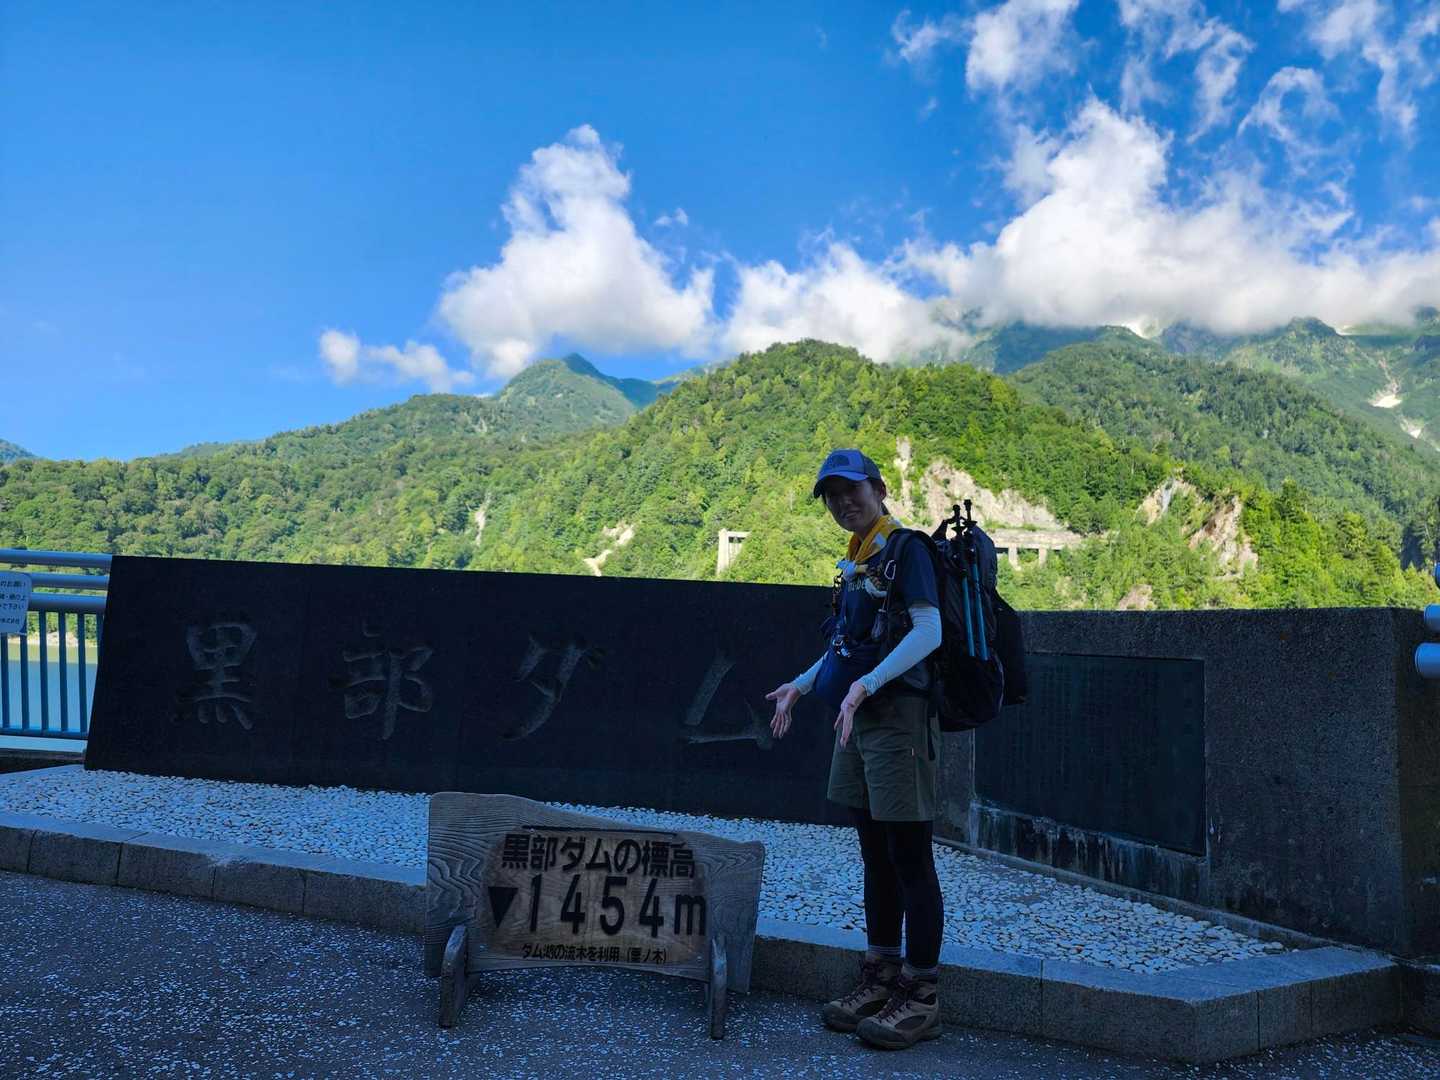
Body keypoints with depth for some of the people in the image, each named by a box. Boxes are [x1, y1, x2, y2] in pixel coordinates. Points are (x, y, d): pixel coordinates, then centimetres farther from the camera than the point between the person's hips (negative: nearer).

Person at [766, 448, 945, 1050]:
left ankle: (921, 998, 7)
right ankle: (881, 982, 26)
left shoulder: (905, 549, -10)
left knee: (909, 859, -2)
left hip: (897, 716, -9)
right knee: (876, 856, 15)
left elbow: (928, 631, -22)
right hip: (859, 721, 9)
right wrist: (800, 685, 24)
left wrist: (864, 685, -29)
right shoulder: (855, 561, 16)